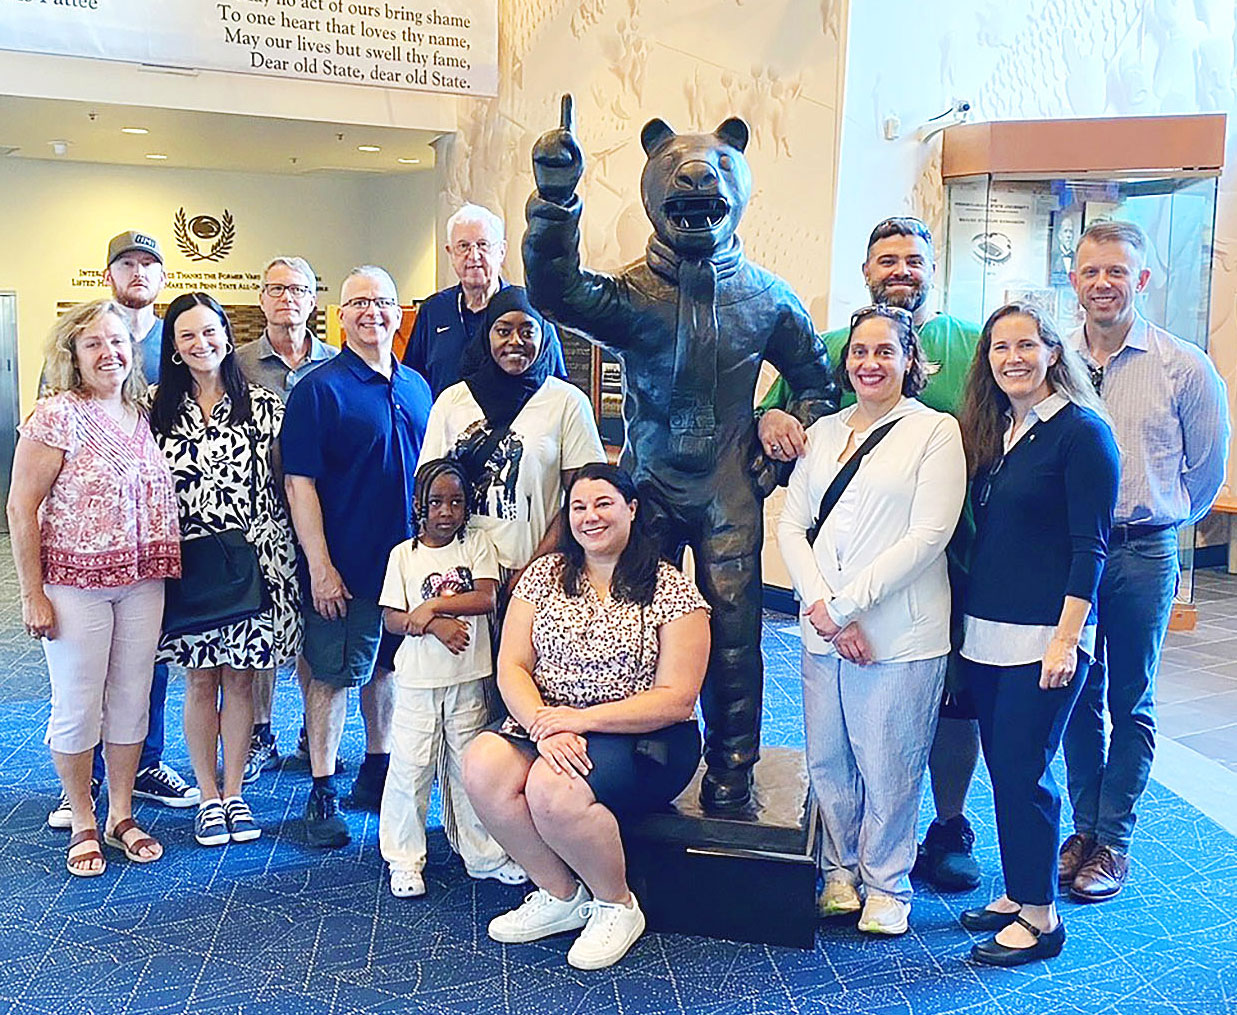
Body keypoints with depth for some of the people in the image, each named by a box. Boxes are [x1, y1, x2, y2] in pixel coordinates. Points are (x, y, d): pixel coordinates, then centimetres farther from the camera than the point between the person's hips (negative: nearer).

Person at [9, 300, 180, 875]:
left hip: (142, 582, 5)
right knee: (77, 707, 5)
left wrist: (163, 569, 6)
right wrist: (32, 594, -11)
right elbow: (21, 508, -10)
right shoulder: (56, 416, -9)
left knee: (131, 702, 12)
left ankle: (121, 816, 28)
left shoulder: (142, 414, 8)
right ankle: (82, 824, 23)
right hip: (76, 583, -5)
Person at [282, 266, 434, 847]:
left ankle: (376, 774, 32)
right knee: (332, 674, 2)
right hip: (344, 565, -6)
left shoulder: (416, 387, 10)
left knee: (388, 667, 16)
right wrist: (319, 566, -17)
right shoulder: (319, 389, -8)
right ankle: (322, 794, 14)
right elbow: (299, 482, -12)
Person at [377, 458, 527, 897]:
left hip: (468, 678, 1)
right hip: (417, 680, 0)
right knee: (410, 767, 0)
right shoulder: (404, 554, 2)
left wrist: (430, 606, -15)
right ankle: (404, 861, 14)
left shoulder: (477, 543, 2)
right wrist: (435, 624, -18)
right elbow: (391, 618, -2)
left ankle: (484, 855, 23)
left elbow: (487, 598, -11)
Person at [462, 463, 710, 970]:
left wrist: (583, 720, -19)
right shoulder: (544, 574, 8)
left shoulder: (670, 589, -5)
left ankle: (617, 906, -3)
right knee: (483, 765, -25)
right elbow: (511, 667, 1)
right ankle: (560, 896, -2)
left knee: (552, 787, -32)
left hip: (643, 738, -5)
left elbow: (676, 699, -11)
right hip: (545, 725, 5)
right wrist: (544, 725, -19)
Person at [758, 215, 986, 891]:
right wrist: (771, 418, -15)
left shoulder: (973, 345, 8)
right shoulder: (831, 348, 10)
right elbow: (771, 412, 10)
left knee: (952, 699, 8)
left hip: (951, 559, 0)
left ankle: (950, 829, 29)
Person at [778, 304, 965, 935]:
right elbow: (791, 525, 8)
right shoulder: (823, 432, 13)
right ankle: (840, 872, 30)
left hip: (898, 633, -4)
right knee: (827, 762, 11)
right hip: (821, 630, 5)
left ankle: (886, 884, 24)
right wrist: (820, 606, -8)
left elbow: (929, 535, -10)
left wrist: (846, 603, -13)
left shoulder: (935, 430, -1)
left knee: (887, 769, 4)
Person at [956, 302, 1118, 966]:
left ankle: (1040, 917, 11)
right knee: (1002, 767, 12)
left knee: (1023, 771, -3)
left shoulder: (1081, 430, -9)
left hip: (1043, 637, -7)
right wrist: (968, 619, 11)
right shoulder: (993, 431, 12)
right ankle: (1015, 895, 26)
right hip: (985, 632, 7)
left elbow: (1090, 545, -12)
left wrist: (1066, 638, -17)